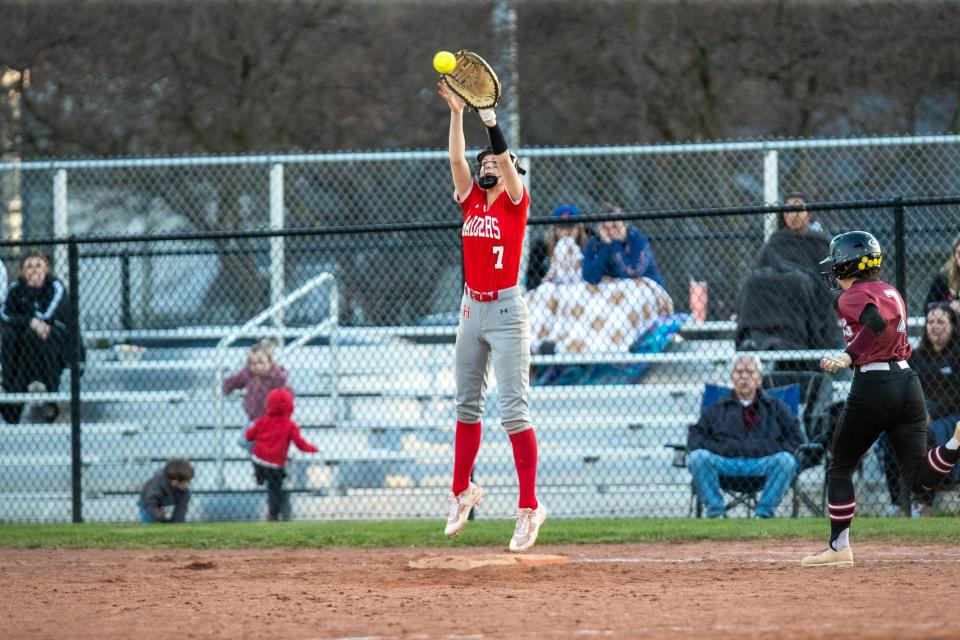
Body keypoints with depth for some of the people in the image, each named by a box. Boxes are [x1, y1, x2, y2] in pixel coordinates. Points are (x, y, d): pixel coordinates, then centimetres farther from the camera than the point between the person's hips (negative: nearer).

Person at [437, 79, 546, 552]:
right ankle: (462, 491, 29)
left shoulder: (516, 203, -4)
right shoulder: (471, 202, 10)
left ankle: (529, 505, -9)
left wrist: (489, 118, -25)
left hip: (507, 310, -7)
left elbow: (506, 158, -18)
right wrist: (456, 113, -10)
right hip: (472, 309, 7)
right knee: (467, 404, 15)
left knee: (513, 409, -10)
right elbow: (457, 159, 0)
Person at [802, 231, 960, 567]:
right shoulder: (892, 292, 19)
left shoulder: (854, 296, -6)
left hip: (872, 384, -7)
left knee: (840, 467, 12)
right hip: (908, 381, 7)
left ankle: (839, 548, 12)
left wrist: (848, 357, -31)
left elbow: (877, 323, -25)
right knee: (920, 479, -1)